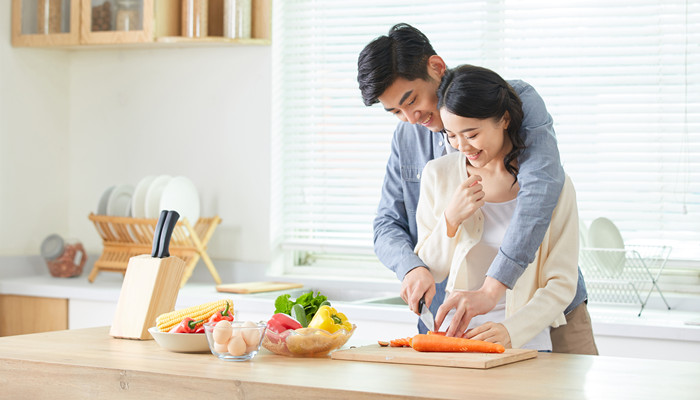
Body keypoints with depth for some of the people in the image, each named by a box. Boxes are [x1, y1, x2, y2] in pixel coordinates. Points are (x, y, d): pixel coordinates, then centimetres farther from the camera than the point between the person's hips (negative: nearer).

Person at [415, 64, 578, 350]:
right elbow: (428, 273, 11)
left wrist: (511, 330, -16)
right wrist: (451, 220, -6)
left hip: (525, 343, -2)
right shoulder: (438, 174, 8)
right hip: (454, 339, 2)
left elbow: (562, 284, -1)